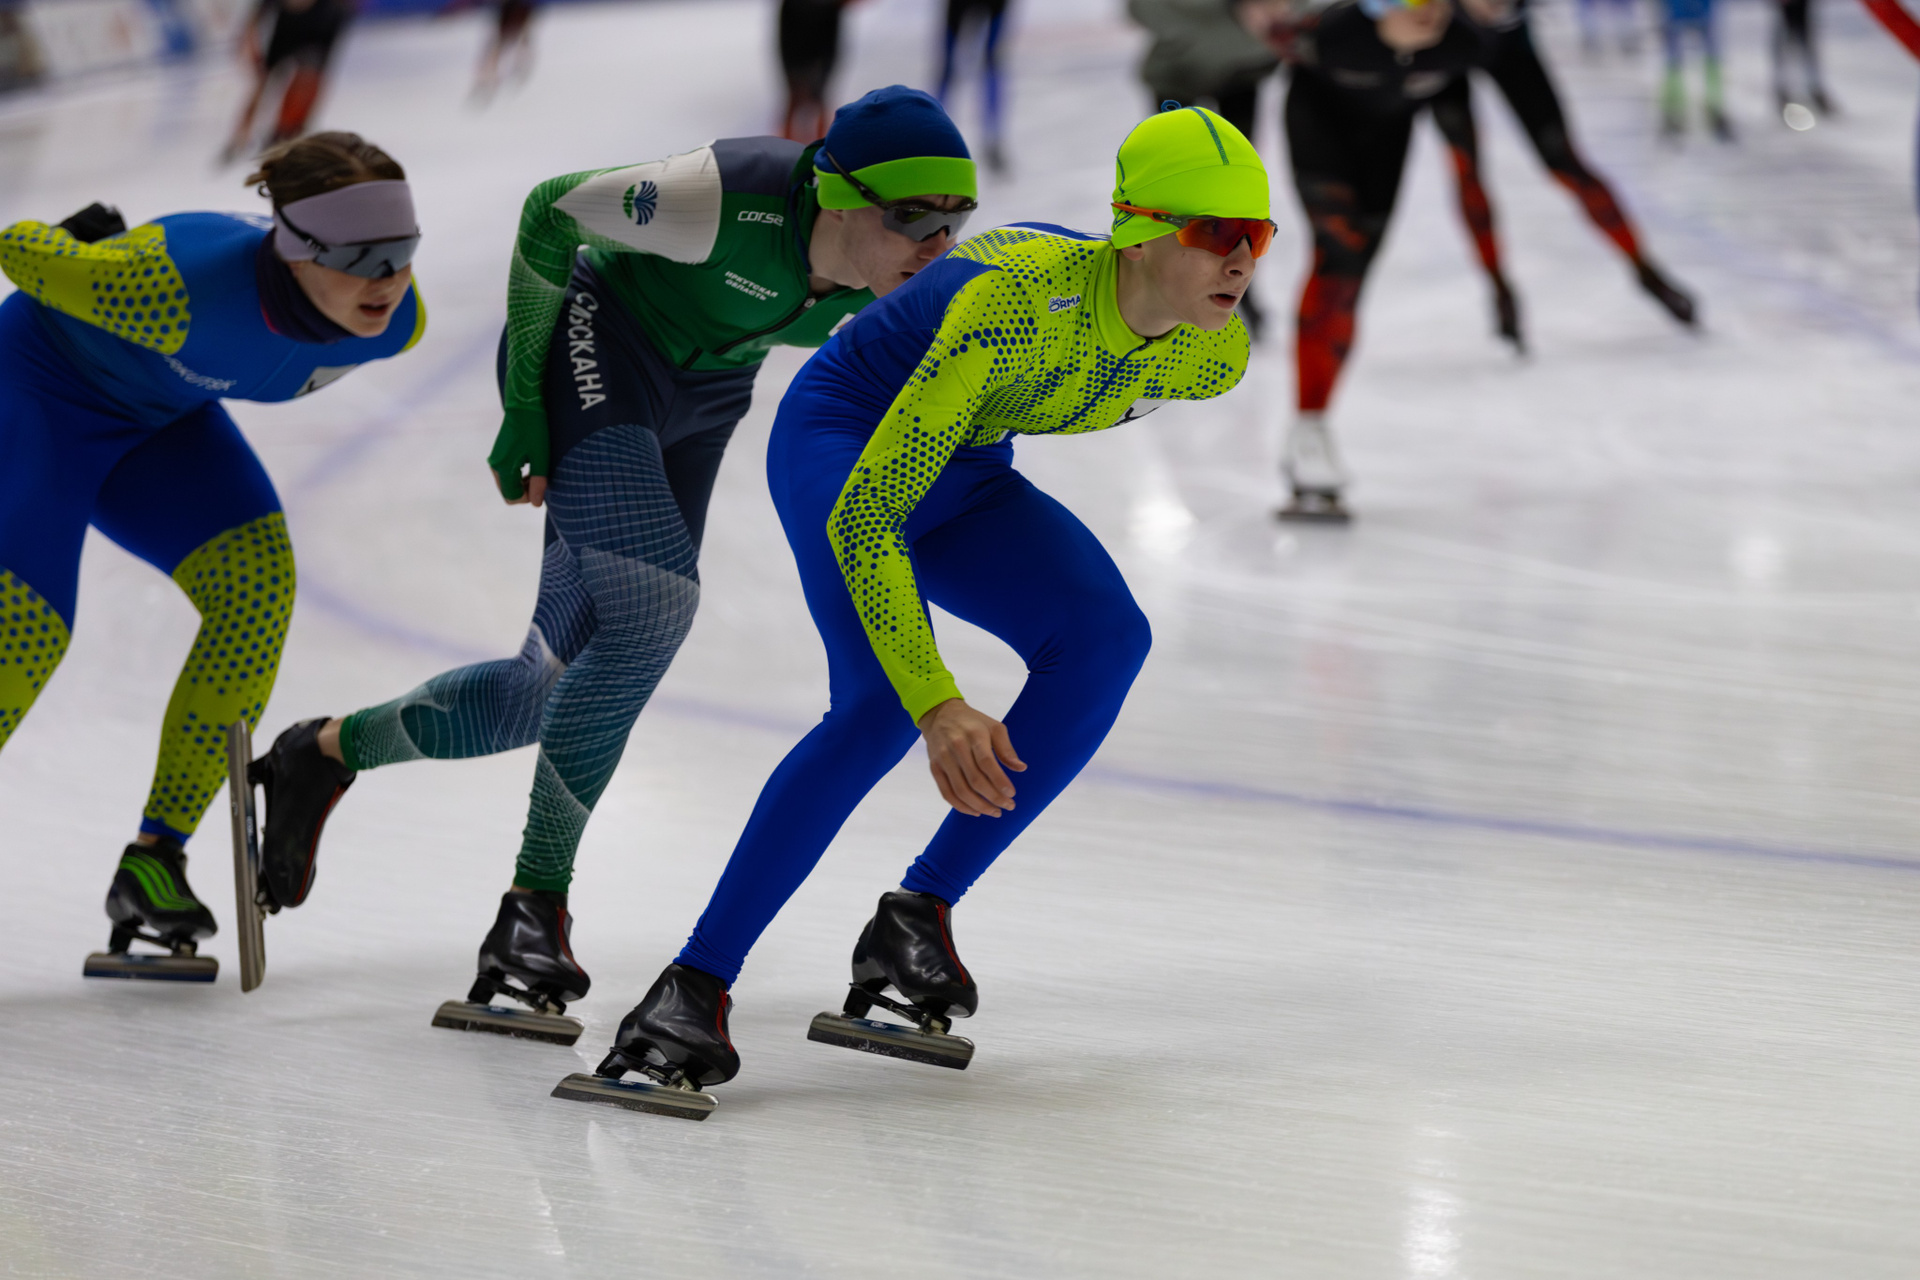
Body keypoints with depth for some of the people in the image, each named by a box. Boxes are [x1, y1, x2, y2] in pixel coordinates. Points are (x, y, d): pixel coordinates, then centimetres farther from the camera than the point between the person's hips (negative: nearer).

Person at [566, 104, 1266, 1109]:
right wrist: (939, 705, -47)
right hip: (839, 446, -6)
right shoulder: (1015, 299, -38)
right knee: (888, 700, -29)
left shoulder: (1213, 358, -17)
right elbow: (861, 519, -40)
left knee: (1102, 635, -21)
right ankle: (695, 984, -26)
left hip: (965, 478, 7)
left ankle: (918, 915, -13)